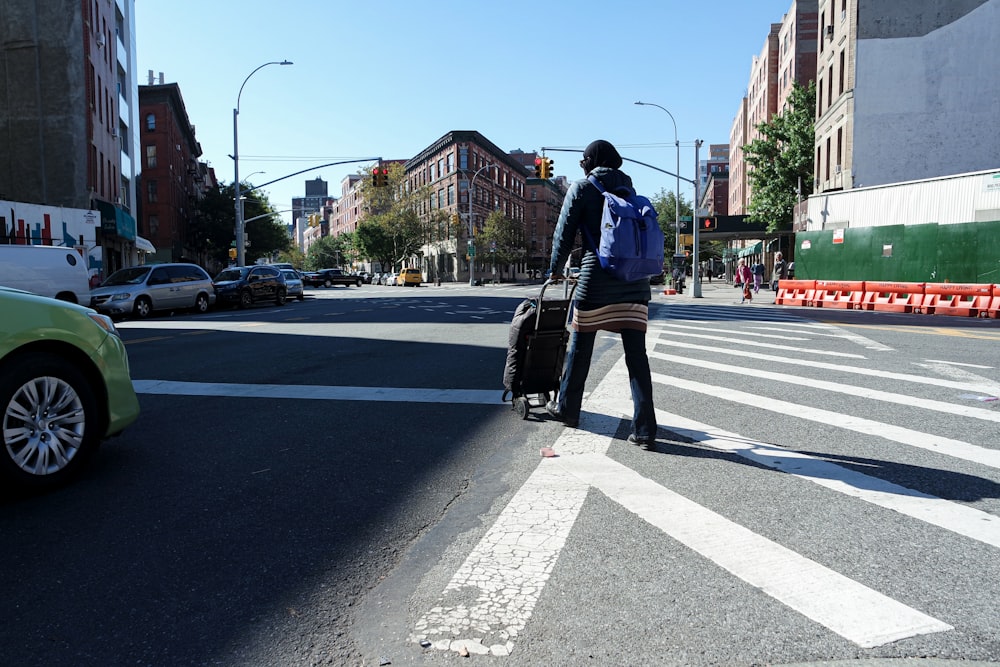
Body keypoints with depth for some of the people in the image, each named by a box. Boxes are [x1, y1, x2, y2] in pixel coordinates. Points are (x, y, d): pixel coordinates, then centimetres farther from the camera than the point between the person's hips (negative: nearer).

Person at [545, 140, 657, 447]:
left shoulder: (582, 188, 3)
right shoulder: (628, 188, 17)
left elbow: (564, 234, 4)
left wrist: (555, 270, 20)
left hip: (597, 281, -4)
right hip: (634, 282, 4)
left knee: (579, 348, 12)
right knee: (636, 354, 0)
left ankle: (566, 409, 28)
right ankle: (644, 429, -4)